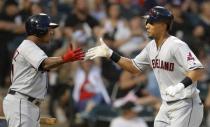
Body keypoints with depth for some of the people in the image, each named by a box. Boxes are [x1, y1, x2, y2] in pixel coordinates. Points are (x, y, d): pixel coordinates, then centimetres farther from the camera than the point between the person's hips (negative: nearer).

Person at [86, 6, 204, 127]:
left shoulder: (176, 45, -18)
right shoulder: (151, 46, 8)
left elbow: (198, 70, -25)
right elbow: (134, 67, 19)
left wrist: (181, 86, -39)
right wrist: (110, 54, 10)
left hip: (185, 104, -9)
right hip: (166, 105, 9)